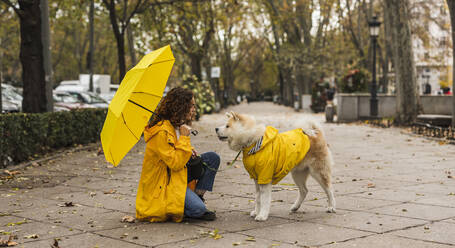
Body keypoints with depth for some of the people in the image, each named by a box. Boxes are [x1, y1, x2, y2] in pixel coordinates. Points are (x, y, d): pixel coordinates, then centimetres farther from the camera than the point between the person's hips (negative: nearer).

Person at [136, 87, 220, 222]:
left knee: (213, 158, -1)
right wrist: (184, 137, -22)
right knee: (198, 209, -27)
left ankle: (197, 196, 2)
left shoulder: (179, 125, 7)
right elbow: (175, 163, -25)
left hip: (179, 172, 10)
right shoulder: (161, 132, -23)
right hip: (162, 183, -10)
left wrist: (190, 151, 2)